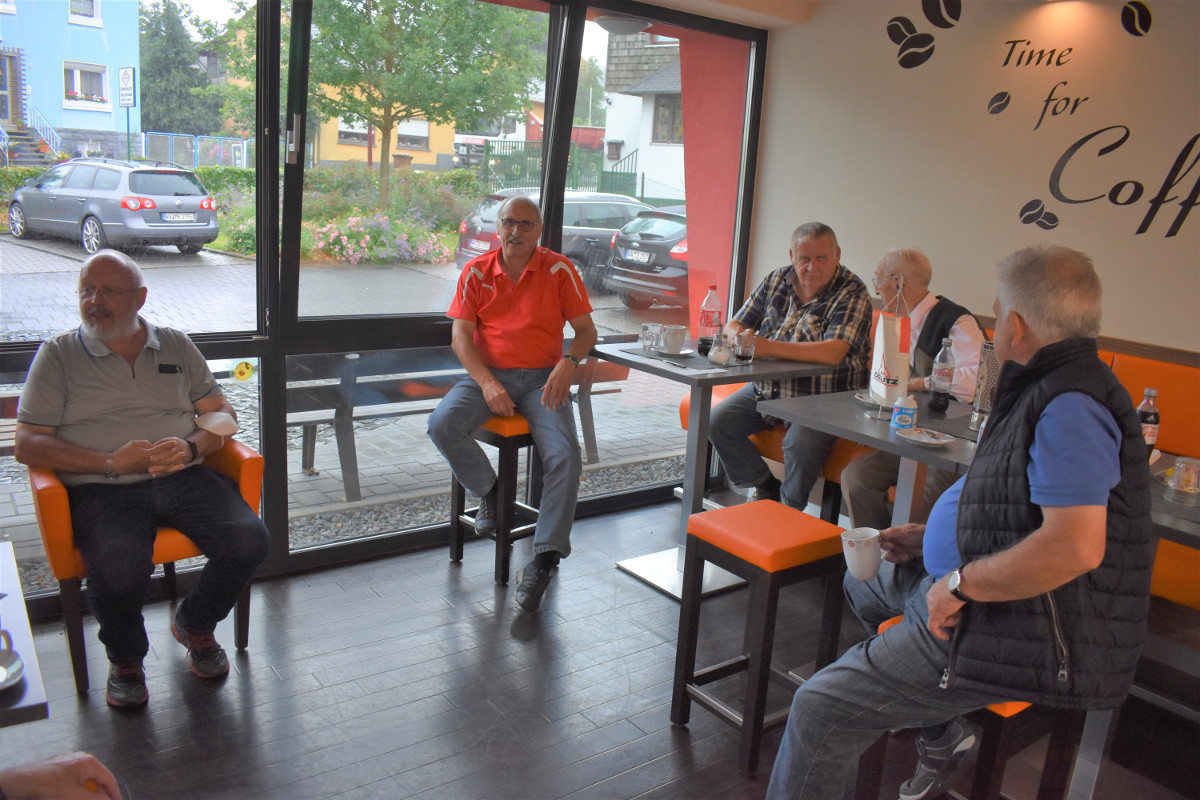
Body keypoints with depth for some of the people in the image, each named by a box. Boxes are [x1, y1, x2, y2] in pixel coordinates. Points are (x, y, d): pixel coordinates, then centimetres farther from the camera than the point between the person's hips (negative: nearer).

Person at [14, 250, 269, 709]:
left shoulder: (176, 346, 16)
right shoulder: (58, 356, 8)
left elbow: (221, 413, 14)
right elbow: (28, 445, 1)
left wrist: (191, 447, -9)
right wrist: (110, 462, -13)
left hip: (182, 478, 3)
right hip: (101, 490, -2)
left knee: (248, 541, -22)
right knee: (119, 568, -33)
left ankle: (195, 625, 10)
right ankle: (125, 659, 3)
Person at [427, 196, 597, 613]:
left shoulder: (559, 270, 2)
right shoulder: (476, 272, 6)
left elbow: (586, 330, 4)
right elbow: (460, 336, 0)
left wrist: (568, 362, -18)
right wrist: (487, 384, -15)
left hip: (542, 378, -1)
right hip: (488, 374, 1)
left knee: (565, 457, -24)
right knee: (442, 425, -26)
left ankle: (544, 558, -17)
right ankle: (488, 490, 1)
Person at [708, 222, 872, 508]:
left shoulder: (852, 293, -12)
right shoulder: (776, 281, 6)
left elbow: (832, 353, -27)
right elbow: (734, 325, 11)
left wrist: (768, 347, -30)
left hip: (823, 400, -6)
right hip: (767, 388, 6)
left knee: (800, 443, -31)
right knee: (717, 422, -10)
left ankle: (790, 509, 0)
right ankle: (765, 488, 8)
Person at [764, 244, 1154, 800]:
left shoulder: (1071, 406, -24)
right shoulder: (1049, 388, 11)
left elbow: (1074, 545, -34)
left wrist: (958, 583, -24)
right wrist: (932, 536, 11)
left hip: (1021, 636, -12)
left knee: (820, 709, -16)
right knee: (866, 582, 31)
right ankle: (941, 734, 26)